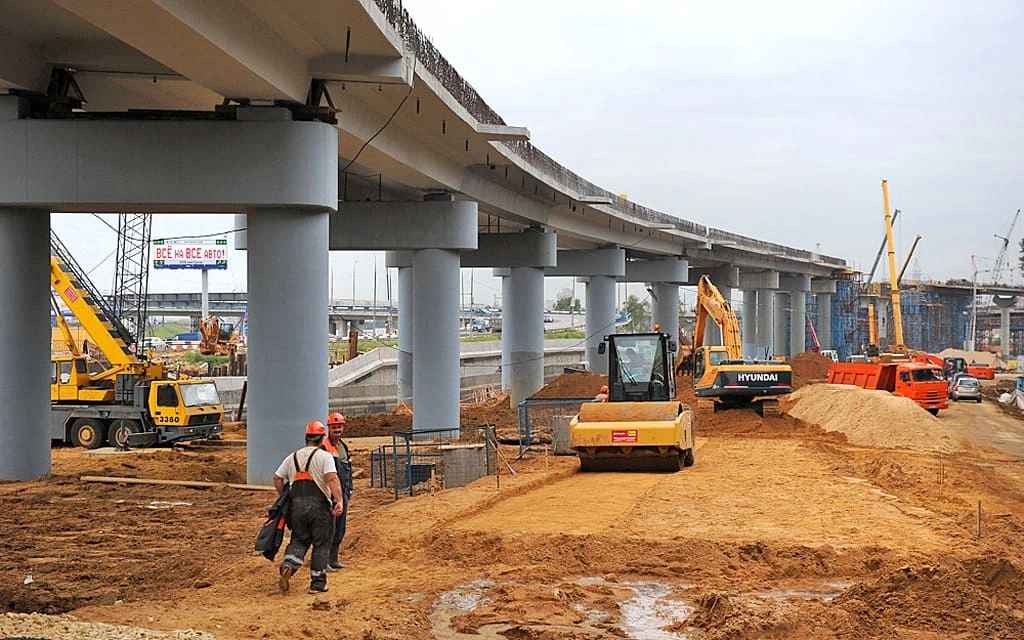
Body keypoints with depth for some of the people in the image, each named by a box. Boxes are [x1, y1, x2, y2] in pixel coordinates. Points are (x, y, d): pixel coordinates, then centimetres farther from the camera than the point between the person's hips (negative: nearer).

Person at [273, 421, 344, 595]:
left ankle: (287, 567, -11)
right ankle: (317, 583, 9)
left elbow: (277, 479, 13)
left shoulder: (293, 457, 13)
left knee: (298, 541, 15)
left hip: (297, 505, 4)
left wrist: (285, 498, 22)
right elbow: (332, 478, -19)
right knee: (321, 544, 7)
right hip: (319, 505, -4)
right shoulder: (325, 456, -4)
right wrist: (339, 501, -24)